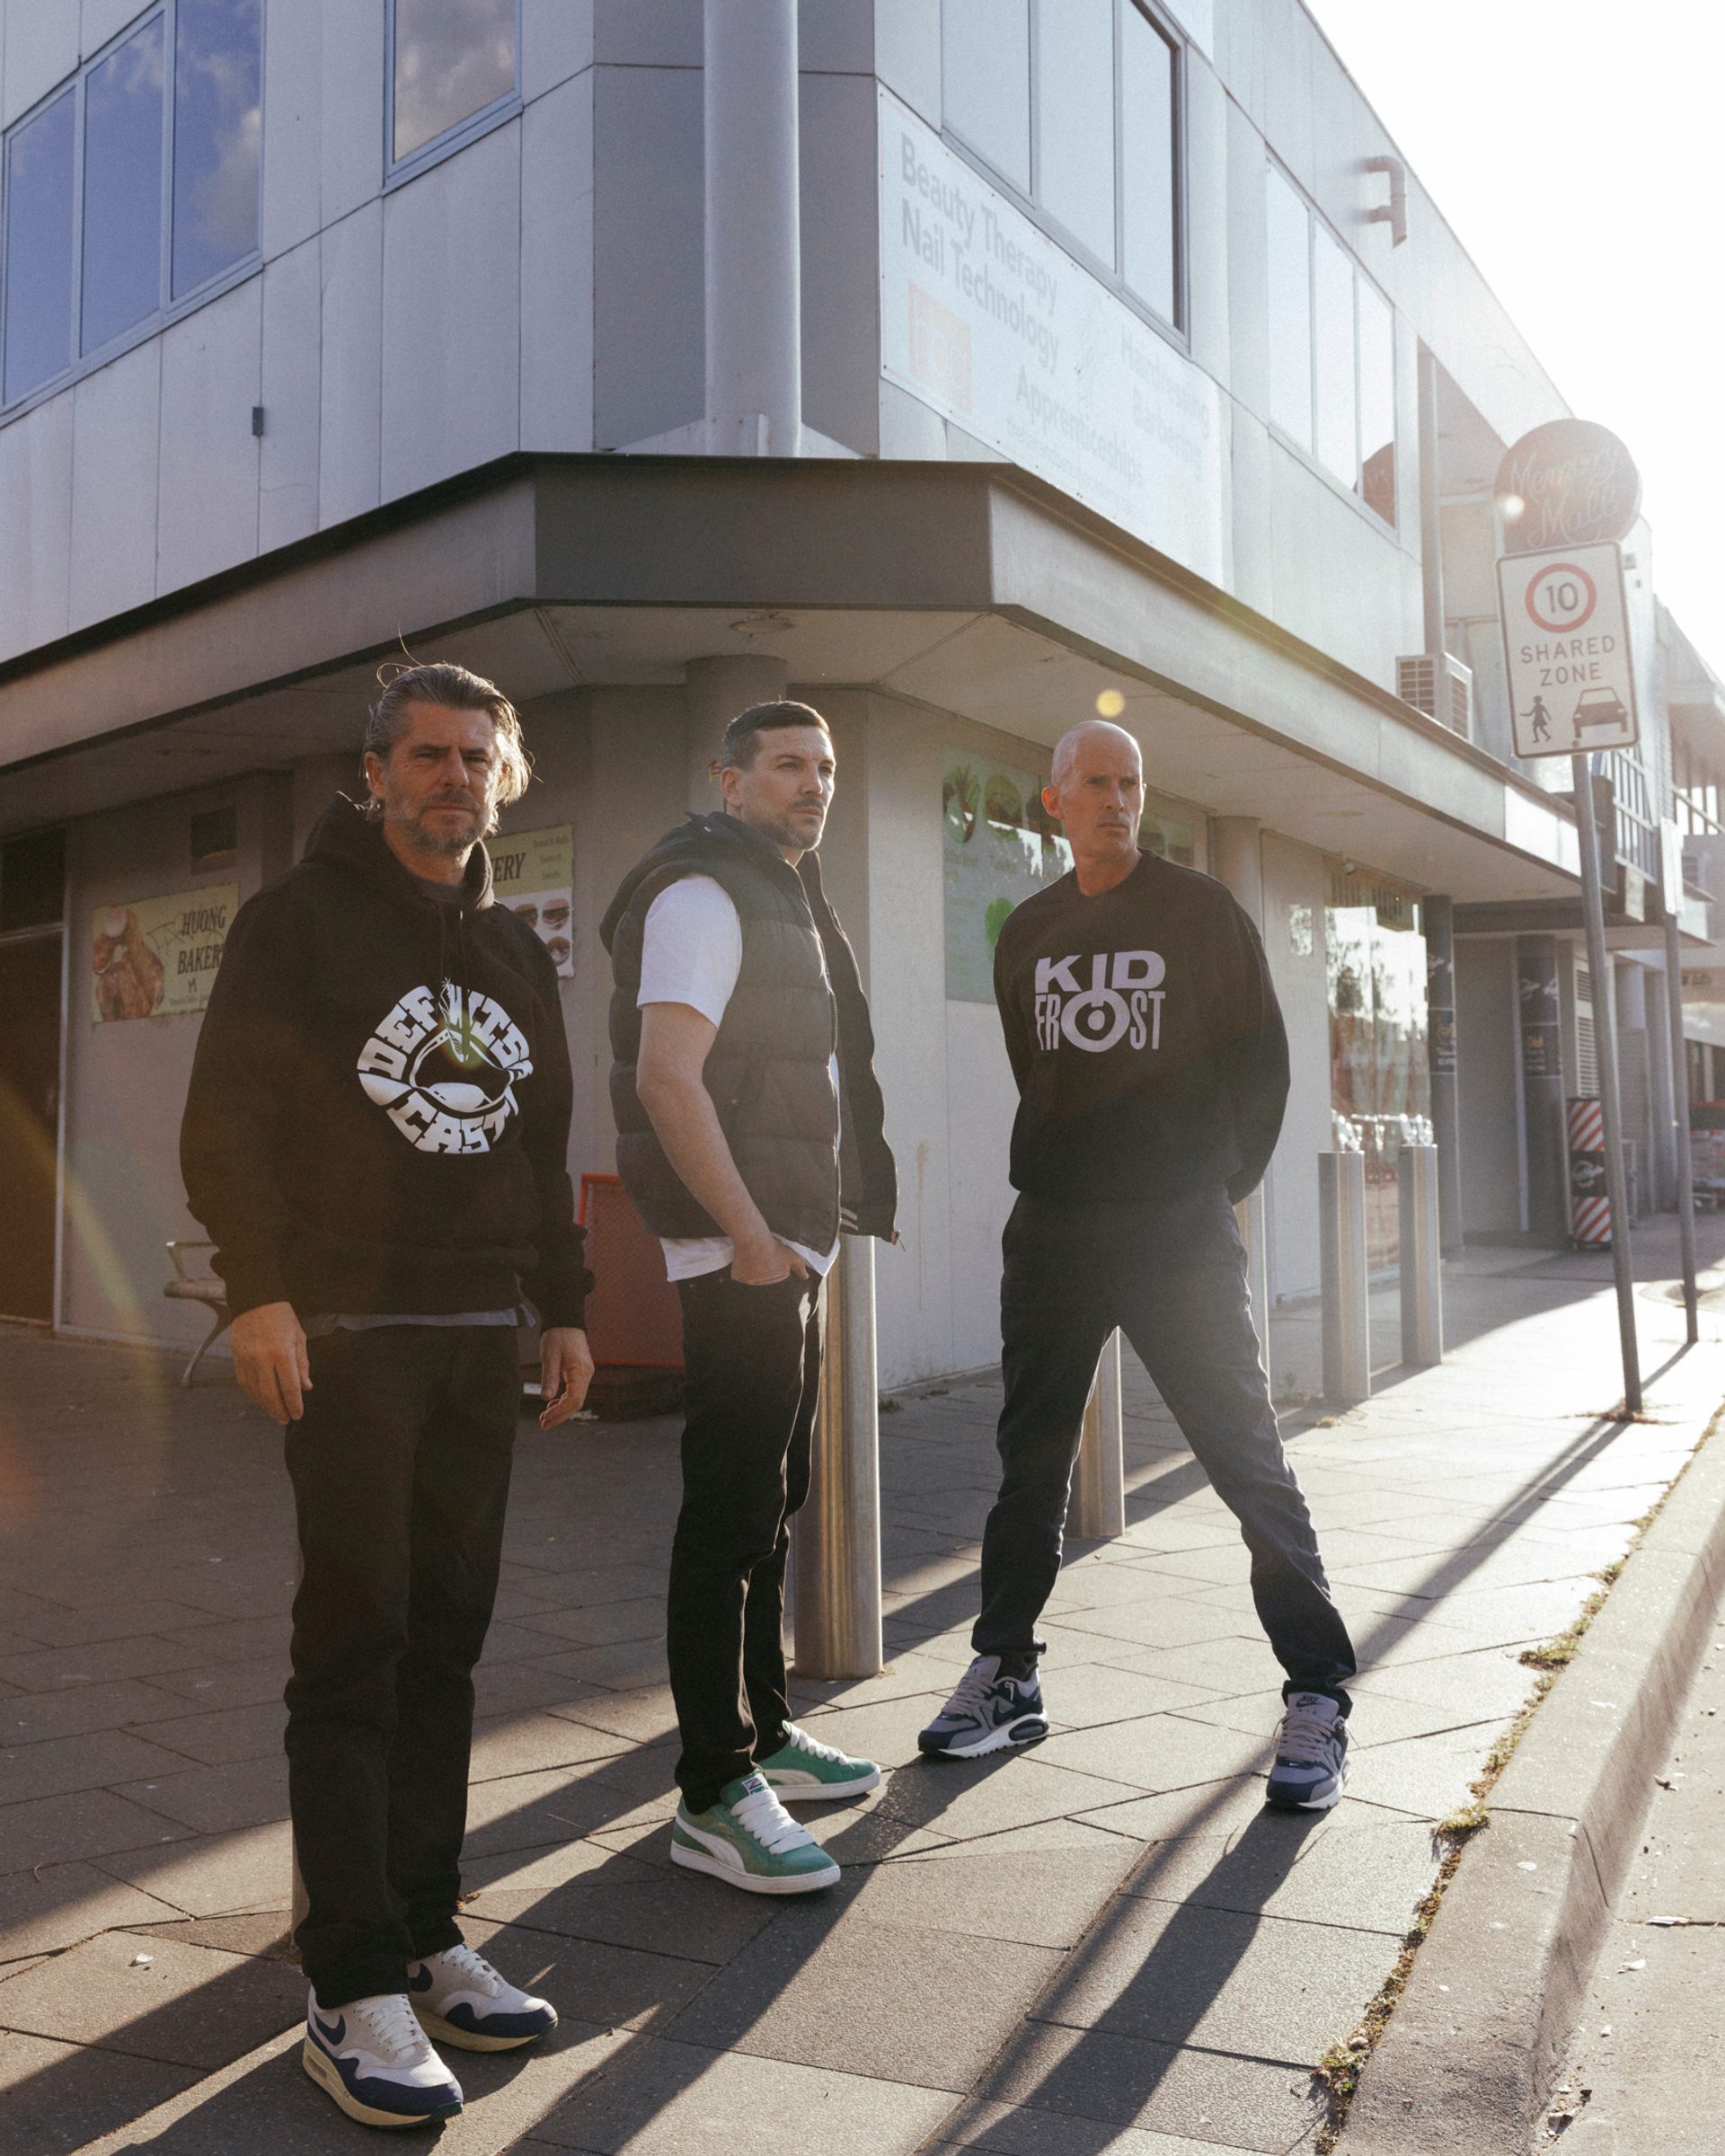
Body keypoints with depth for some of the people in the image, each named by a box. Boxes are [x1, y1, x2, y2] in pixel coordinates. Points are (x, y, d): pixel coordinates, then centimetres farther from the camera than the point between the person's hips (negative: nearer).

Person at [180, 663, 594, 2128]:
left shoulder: (516, 954, 17)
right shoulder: (300, 918, 1)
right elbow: (226, 1114, -7)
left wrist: (565, 1307, 14)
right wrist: (260, 1289, -17)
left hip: (483, 1342, 5)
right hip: (347, 1333, -5)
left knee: (447, 1644, 8)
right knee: (356, 1646, -4)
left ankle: (425, 1939, 19)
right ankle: (355, 1988, 3)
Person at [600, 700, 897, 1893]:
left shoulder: (789, 899, 21)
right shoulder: (705, 892, -10)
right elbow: (667, 1076, -22)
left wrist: (802, 1230, 18)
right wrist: (749, 1235, -23)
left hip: (791, 1246, 10)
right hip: (742, 1251, -10)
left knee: (775, 1497, 17)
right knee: (732, 1512, -8)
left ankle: (764, 1729, 30)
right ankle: (714, 1794, -1)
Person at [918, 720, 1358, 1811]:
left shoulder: (1201, 911, 0)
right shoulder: (1028, 933, 12)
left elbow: (1260, 1056, 2)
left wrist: (1224, 1183, 0)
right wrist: (1062, 1169, 12)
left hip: (1180, 1230, -4)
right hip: (1052, 1229, 4)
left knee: (1248, 1456, -4)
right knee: (1031, 1462, 11)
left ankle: (1318, 1694, 6)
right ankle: (1006, 1677, 24)